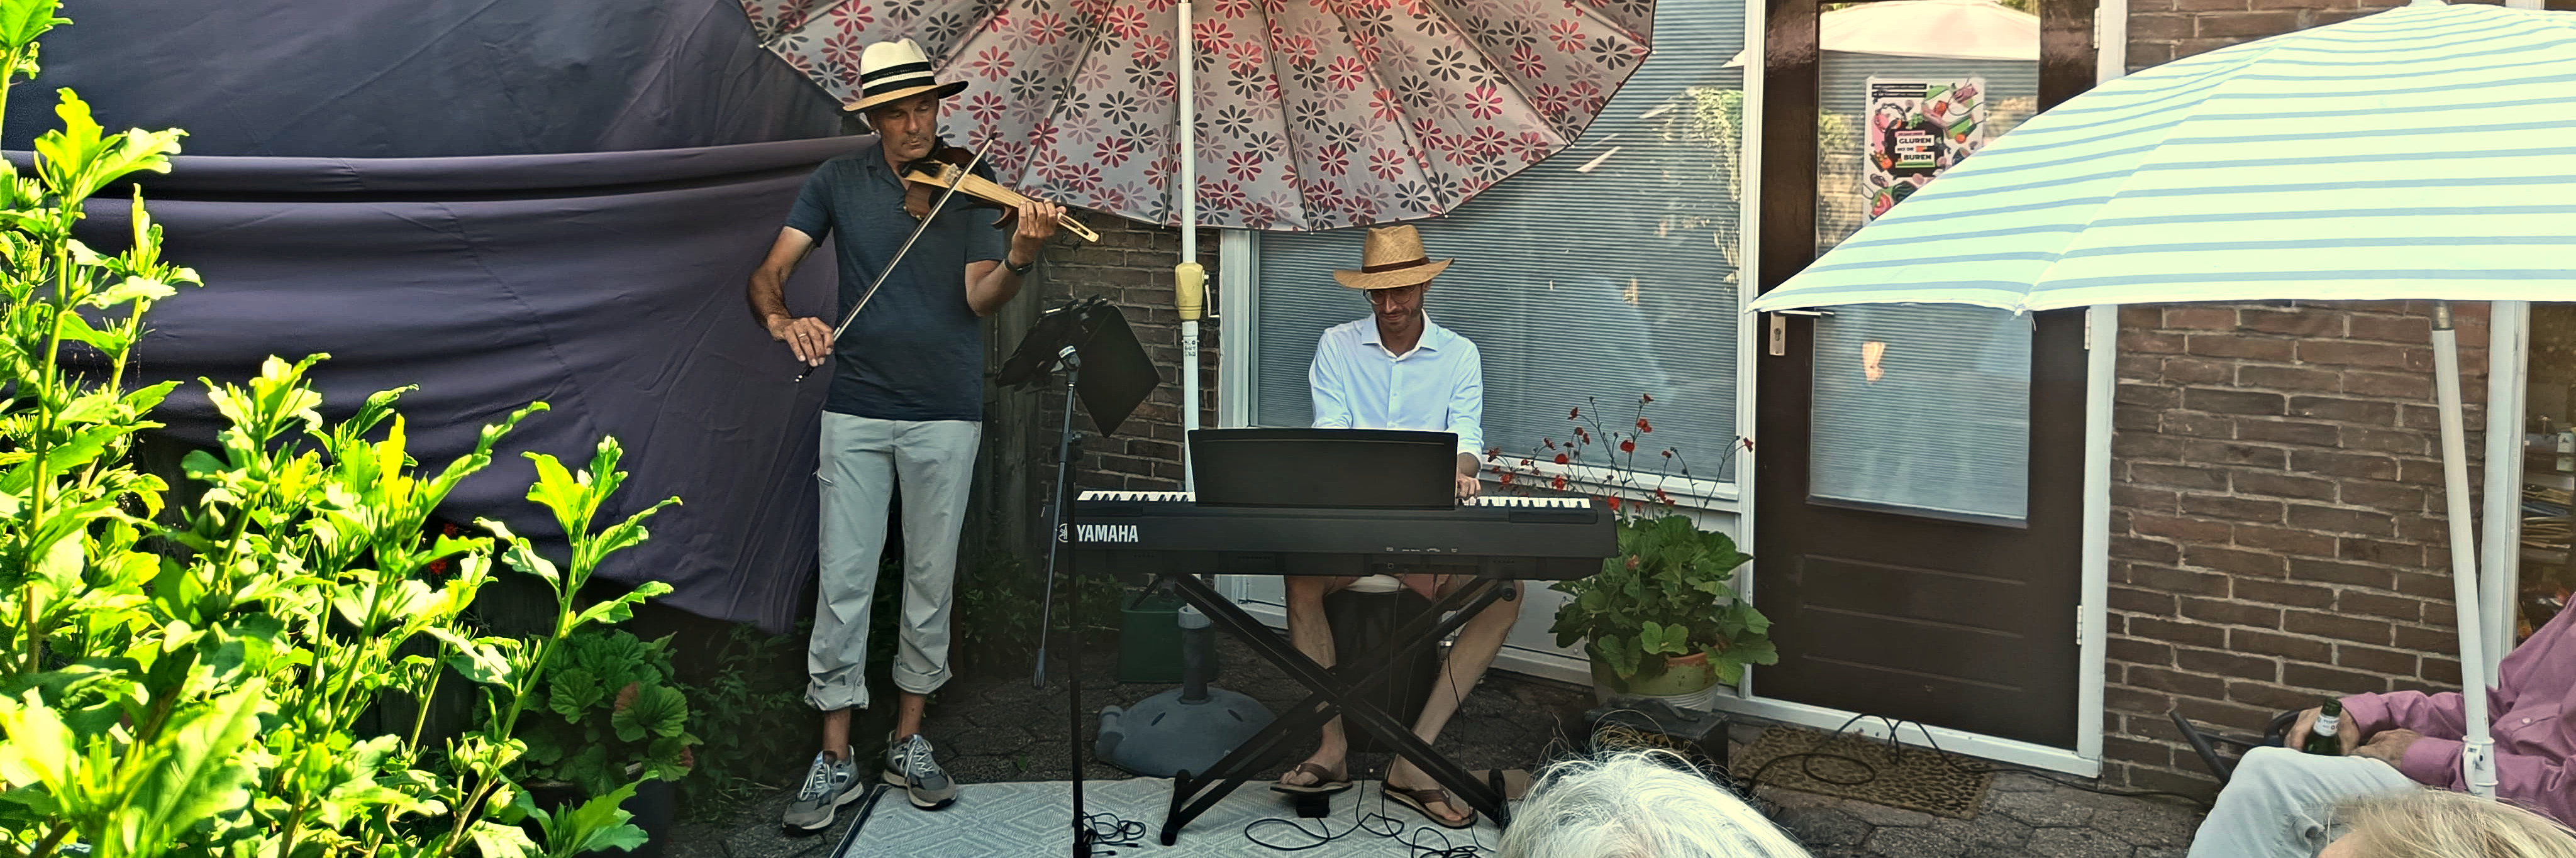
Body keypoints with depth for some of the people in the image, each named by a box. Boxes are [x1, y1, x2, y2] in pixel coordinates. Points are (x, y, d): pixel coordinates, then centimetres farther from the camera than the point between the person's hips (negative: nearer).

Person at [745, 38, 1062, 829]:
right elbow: (769, 272, -1)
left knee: (931, 581, 7)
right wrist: (782, 319, -23)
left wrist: (1018, 259, -31)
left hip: (946, 413, 0)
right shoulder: (840, 182, 3)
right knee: (844, 582, -1)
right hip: (857, 409, 0)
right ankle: (835, 758, 8)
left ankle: (909, 741, 21)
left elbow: (979, 299, -9)